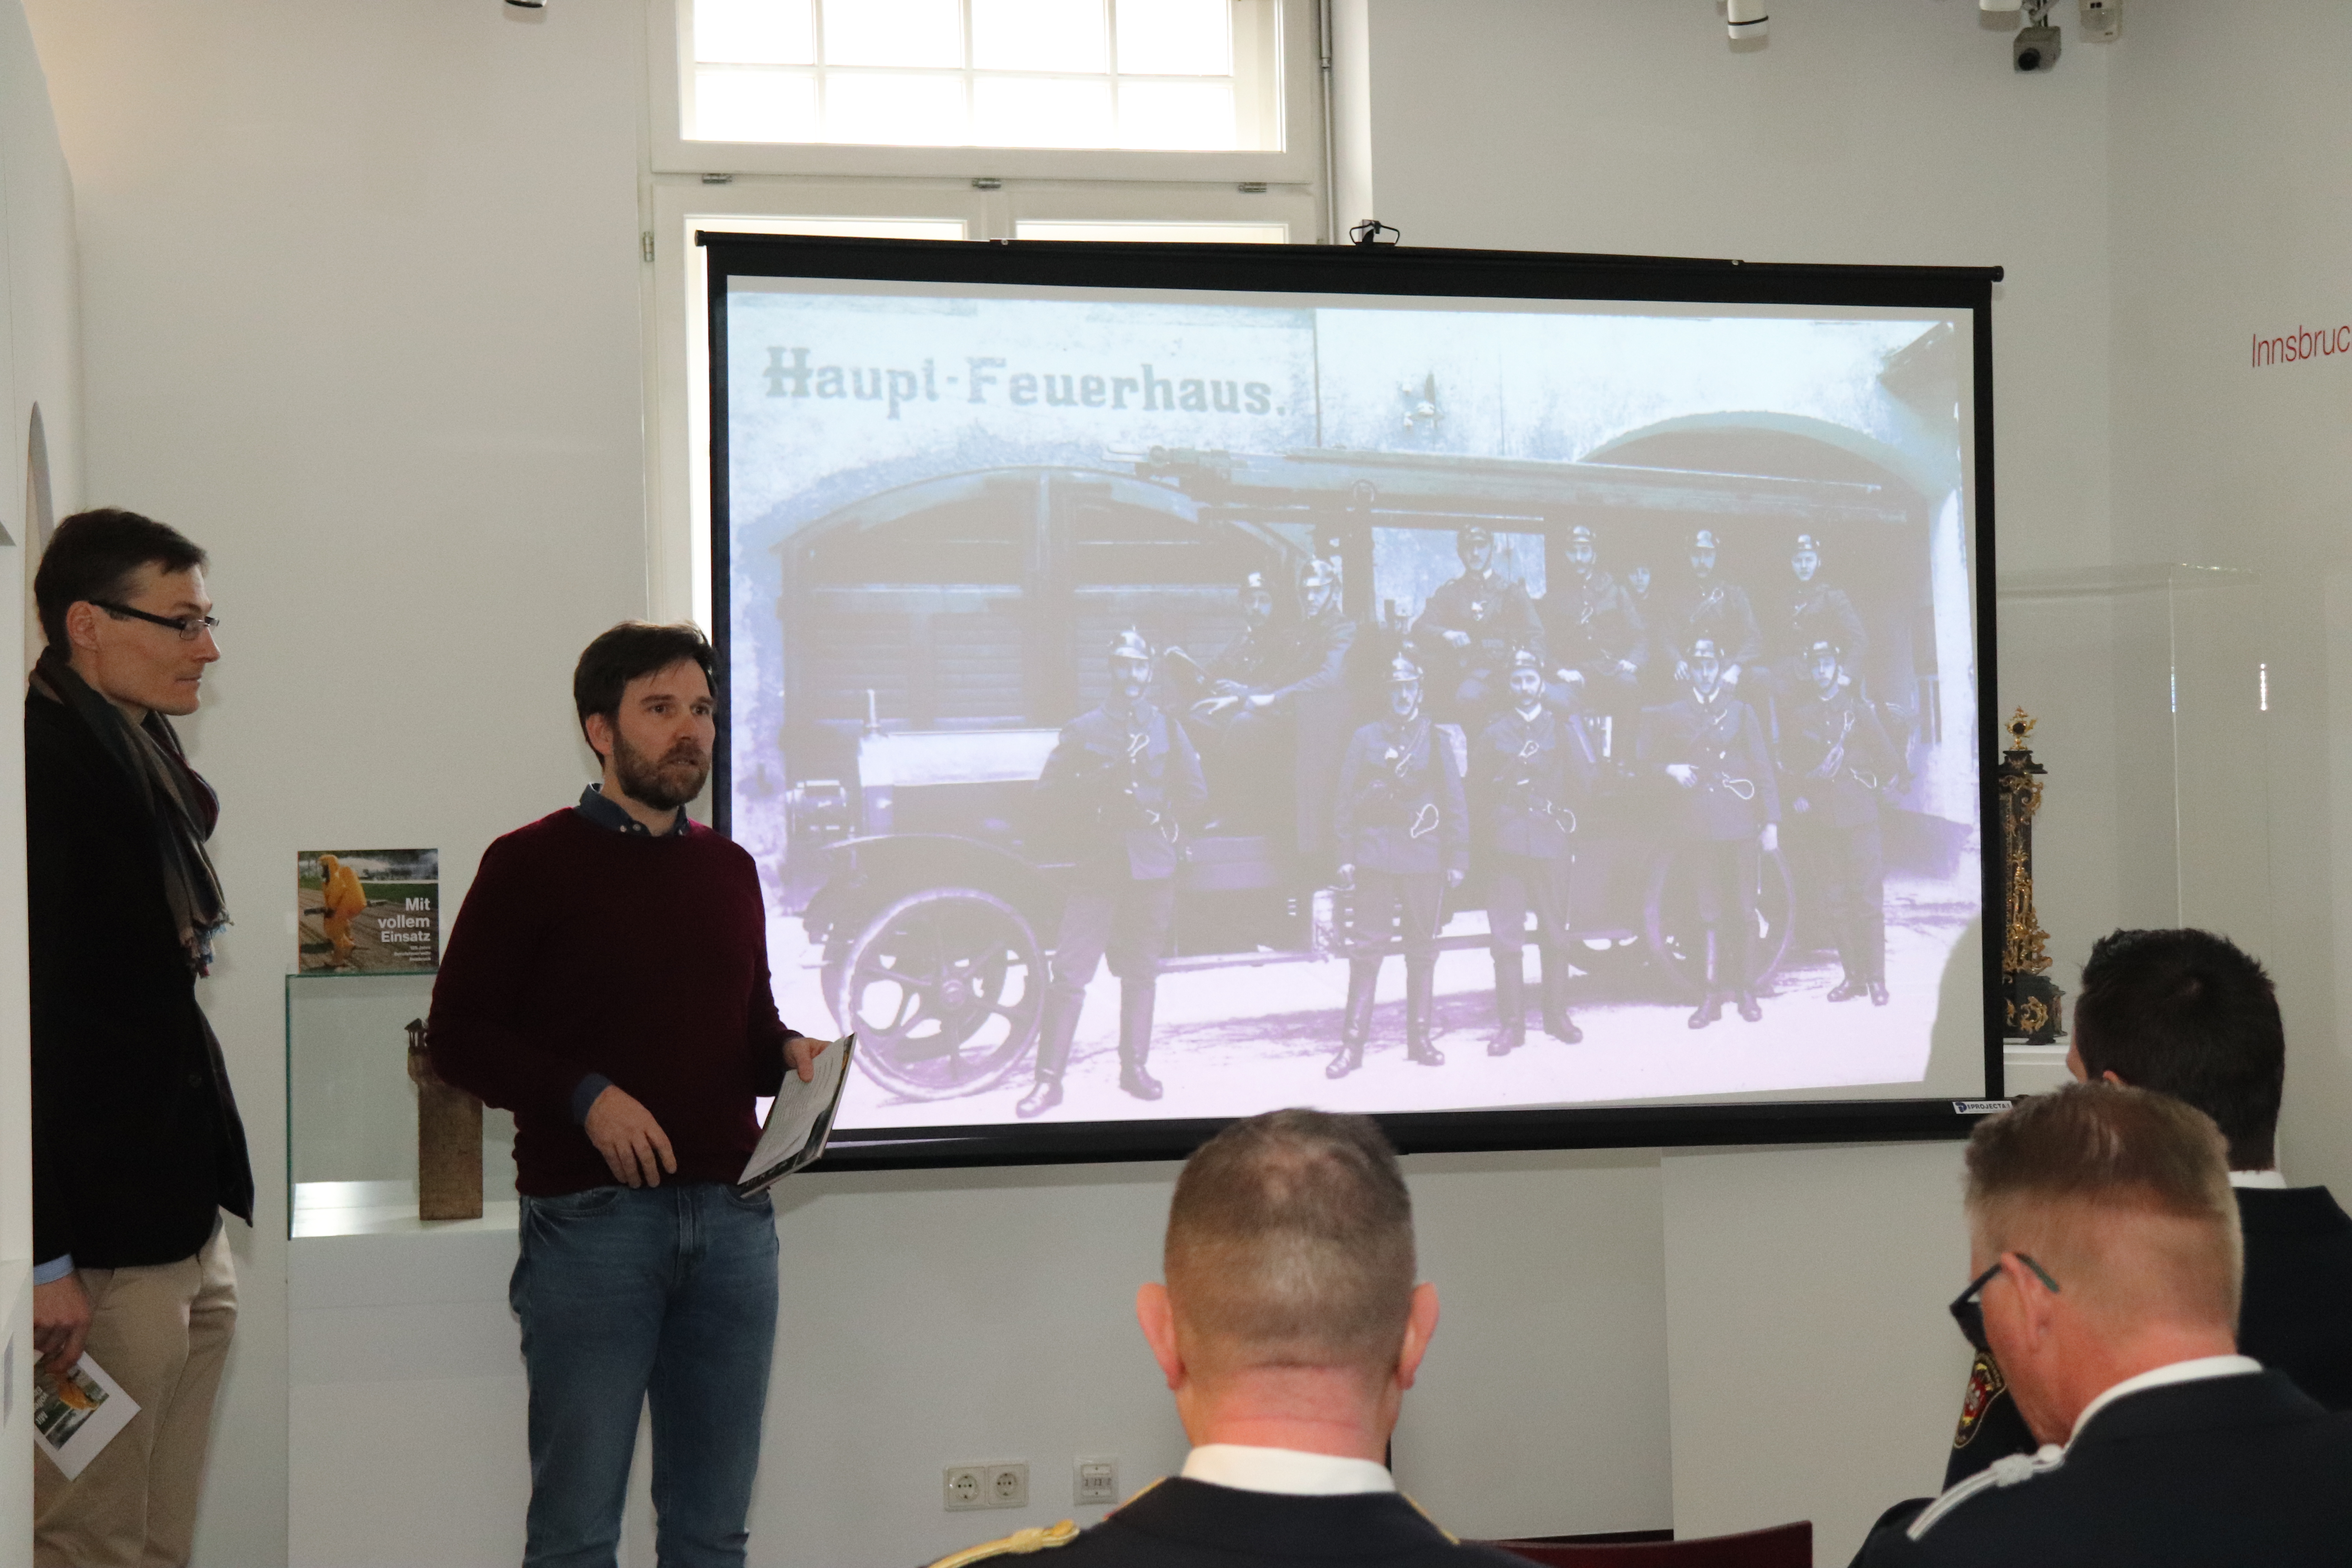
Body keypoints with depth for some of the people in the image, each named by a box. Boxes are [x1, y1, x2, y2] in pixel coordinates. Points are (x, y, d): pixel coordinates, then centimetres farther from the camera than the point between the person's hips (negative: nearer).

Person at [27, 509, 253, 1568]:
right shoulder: (44, 760, -16)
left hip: (186, 1226, 9)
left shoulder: (144, 754, 14)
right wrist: (46, 1258, -22)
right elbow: (31, 1019, -21)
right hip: (105, 1247, -9)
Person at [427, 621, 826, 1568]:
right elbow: (456, 1035, -3)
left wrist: (790, 1053, 2)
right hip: (591, 1217, -5)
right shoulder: (533, 864, 0)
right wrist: (585, 1095, -15)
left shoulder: (730, 871, 16)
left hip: (731, 1215, 5)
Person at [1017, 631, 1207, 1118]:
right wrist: (1092, 815, -7)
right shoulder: (1083, 729, 5)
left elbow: (1195, 791, 11)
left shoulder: (1167, 729, 10)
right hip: (1098, 864, -2)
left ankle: (1135, 1067, 22)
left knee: (1142, 971, 9)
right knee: (1070, 972, -8)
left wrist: (1161, 816, 0)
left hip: (1152, 869, 2)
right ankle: (1049, 1079, -5)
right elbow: (1049, 792, 3)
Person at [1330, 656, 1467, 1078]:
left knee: (1423, 950, 6)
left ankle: (1420, 1039, 15)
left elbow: (1454, 803, 8)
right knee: (1368, 948, -4)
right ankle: (1352, 1043, -2)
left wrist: (1457, 860, 3)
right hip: (1376, 857, -1)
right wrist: (1346, 856, 1)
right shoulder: (1366, 739, 7)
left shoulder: (1435, 741, 8)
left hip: (1425, 859, 1)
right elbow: (1347, 800, 7)